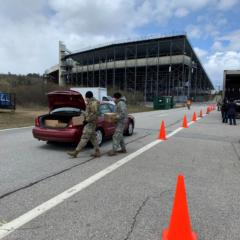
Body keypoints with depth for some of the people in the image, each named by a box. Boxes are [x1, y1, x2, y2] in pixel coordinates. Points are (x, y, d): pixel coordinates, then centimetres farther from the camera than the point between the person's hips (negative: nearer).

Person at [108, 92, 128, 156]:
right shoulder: (119, 103, 18)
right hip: (119, 122, 11)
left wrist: (116, 117, -22)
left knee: (116, 136, -12)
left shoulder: (121, 103, -15)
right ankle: (123, 149, 24)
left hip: (120, 122, -11)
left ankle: (114, 150, -11)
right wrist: (115, 116, 10)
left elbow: (123, 113, -24)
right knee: (120, 136, 16)